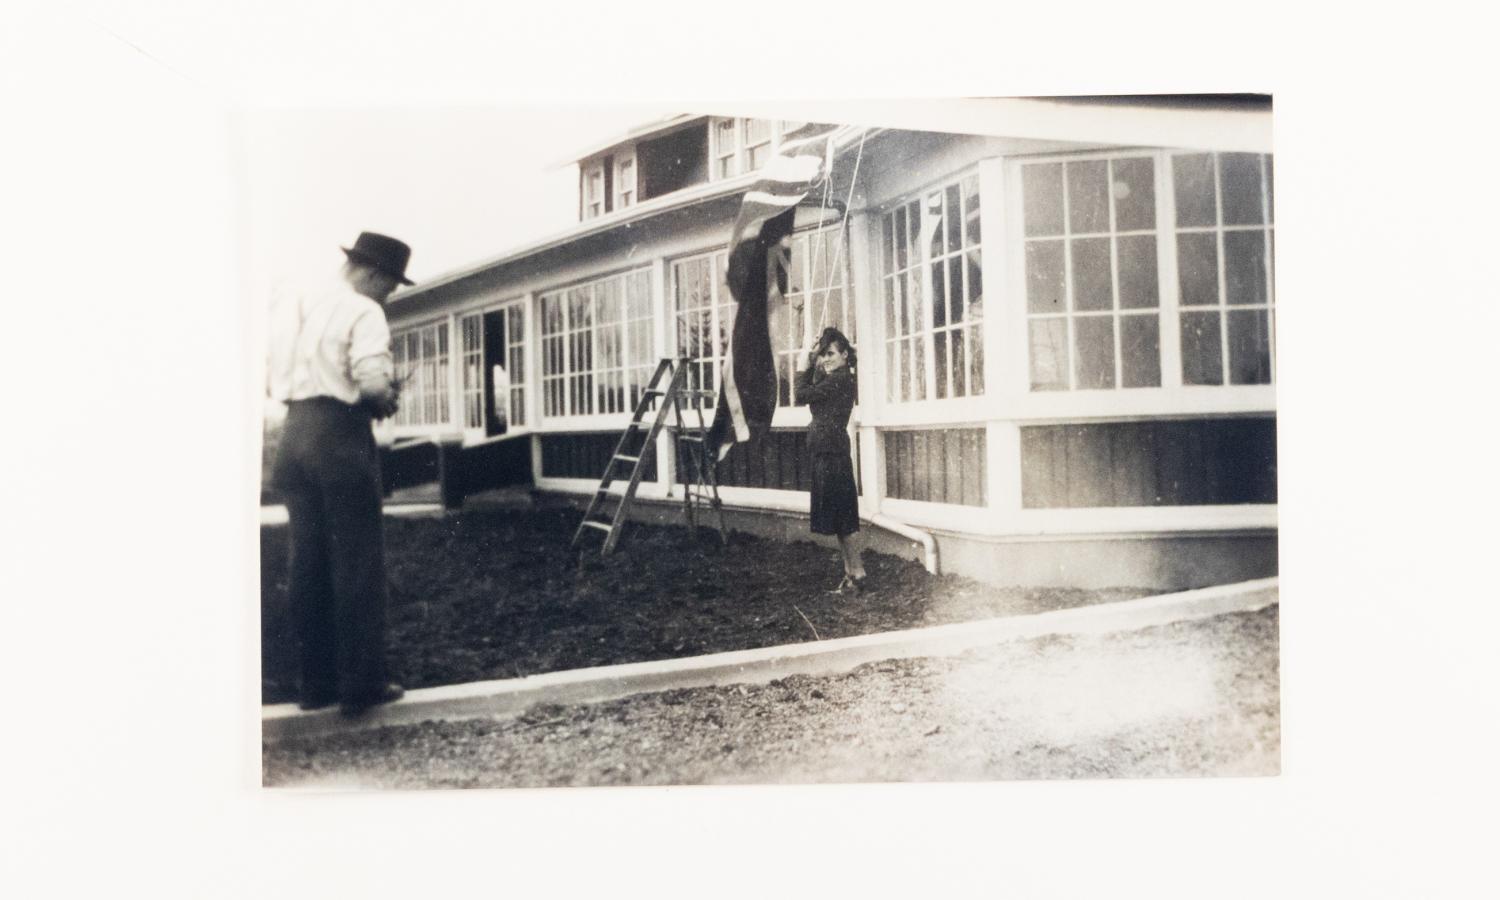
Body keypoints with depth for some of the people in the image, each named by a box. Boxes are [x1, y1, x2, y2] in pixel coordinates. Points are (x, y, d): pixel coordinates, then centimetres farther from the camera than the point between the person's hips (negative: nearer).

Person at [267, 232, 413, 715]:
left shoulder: (289, 307, 15)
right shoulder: (362, 312, -8)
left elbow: (271, 380, 15)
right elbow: (373, 382, -20)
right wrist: (387, 400, -1)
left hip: (293, 438, 7)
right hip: (342, 440, -7)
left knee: (307, 562, 11)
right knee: (358, 563, 0)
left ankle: (317, 683, 17)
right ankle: (361, 684, 3)